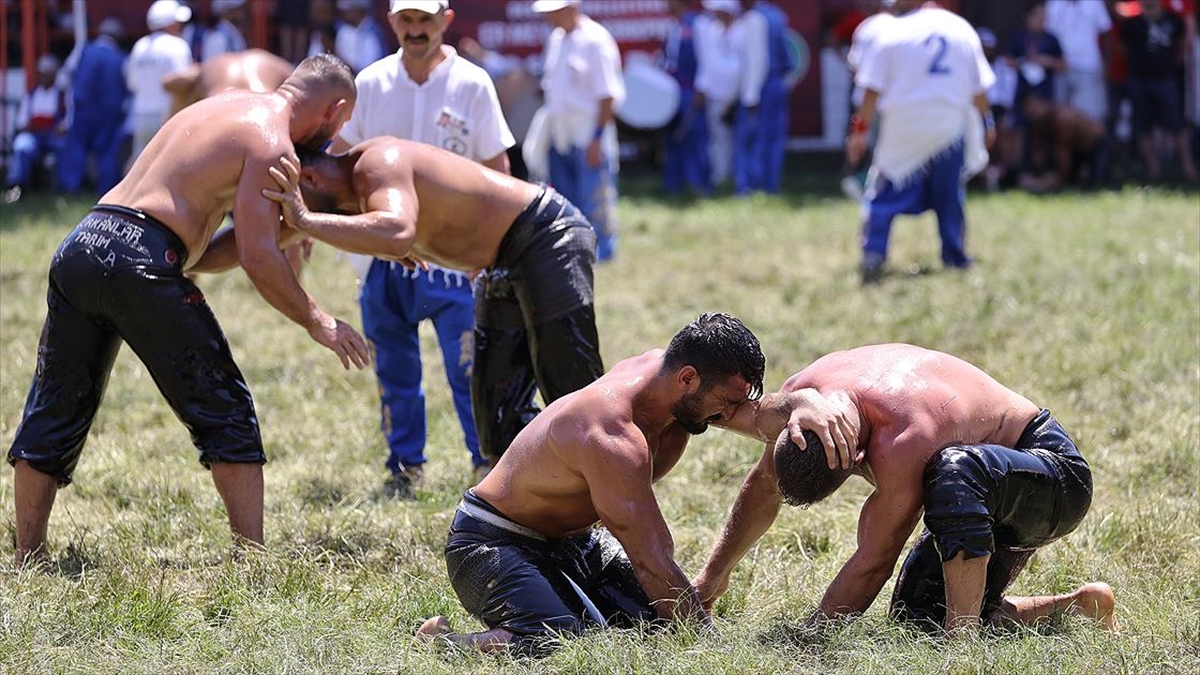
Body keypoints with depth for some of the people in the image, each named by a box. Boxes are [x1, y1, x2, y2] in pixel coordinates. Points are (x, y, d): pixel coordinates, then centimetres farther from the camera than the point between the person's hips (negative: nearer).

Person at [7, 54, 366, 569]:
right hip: (141, 258, -8)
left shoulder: (226, 105, 24)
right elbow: (257, 257, -9)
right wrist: (316, 321, 1)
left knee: (54, 413, 14)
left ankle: (27, 560, 16)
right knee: (224, 413, 3)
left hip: (80, 243, 8)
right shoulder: (272, 143, -2)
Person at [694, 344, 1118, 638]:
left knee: (956, 469, -40)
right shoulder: (800, 393, -15)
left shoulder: (901, 447, -39)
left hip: (1058, 477, -9)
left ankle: (962, 644, -35)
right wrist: (715, 574, 10)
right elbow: (764, 488, 5)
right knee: (919, 616, -8)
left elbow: (873, 563, -29)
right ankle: (1081, 607, 9)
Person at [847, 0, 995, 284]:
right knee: (950, 198, 17)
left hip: (902, 128, -3)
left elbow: (873, 90, -7)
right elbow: (978, 87, 11)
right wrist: (986, 120, 25)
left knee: (884, 196, 4)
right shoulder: (962, 29, 6)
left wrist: (860, 130, -1)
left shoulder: (893, 33, -5)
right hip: (951, 129, 3)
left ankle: (873, 257, -10)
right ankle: (955, 258, 19)